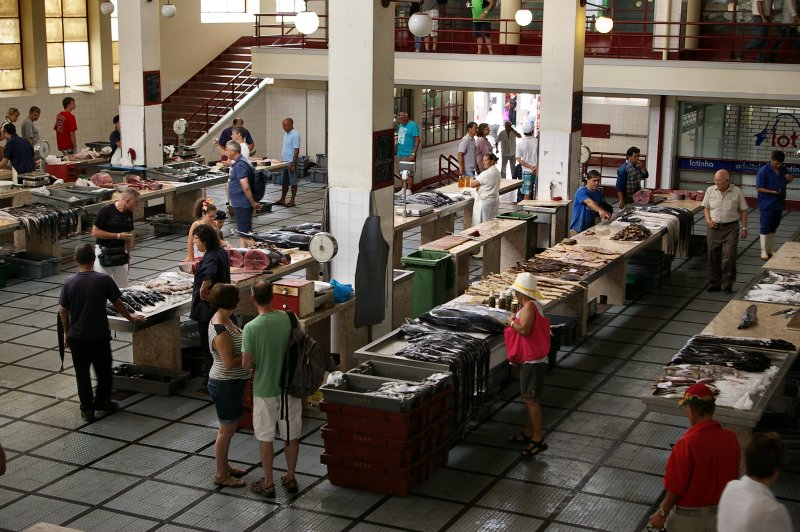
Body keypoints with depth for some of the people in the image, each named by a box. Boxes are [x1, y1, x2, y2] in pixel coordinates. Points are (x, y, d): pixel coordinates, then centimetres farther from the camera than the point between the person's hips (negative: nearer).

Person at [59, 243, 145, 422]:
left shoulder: (69, 282, -7)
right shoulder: (104, 280, -12)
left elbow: (63, 311, -1)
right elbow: (117, 304, -4)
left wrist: (66, 333, 13)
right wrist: (131, 317, 14)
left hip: (76, 336, 2)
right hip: (99, 336, -2)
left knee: (82, 373, 12)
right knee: (103, 370, 17)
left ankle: (87, 409, 16)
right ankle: (102, 401, 28)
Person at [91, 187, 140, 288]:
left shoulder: (129, 213, 6)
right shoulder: (106, 210, -14)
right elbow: (95, 232, -15)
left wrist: (128, 256, 16)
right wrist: (118, 236, -17)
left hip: (121, 253, 6)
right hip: (104, 253, -6)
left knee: (122, 287, 4)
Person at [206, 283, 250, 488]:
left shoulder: (223, 319, 3)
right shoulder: (221, 331, -27)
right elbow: (229, 362, -26)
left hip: (229, 383, 10)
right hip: (225, 385, -10)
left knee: (228, 427, 21)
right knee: (227, 429, 4)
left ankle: (224, 466, 36)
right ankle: (221, 475, 17)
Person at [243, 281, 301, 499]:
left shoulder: (251, 328, -20)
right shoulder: (288, 319, -8)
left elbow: (246, 364, -16)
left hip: (265, 390, -3)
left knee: (266, 438, 11)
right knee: (291, 436, 16)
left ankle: (268, 484, 21)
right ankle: (290, 478, 29)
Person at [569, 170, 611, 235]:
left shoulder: (599, 193, 6)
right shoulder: (581, 191, -17)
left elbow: (600, 206, 15)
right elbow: (589, 202, -35)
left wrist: (605, 213, -8)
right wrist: (600, 211, -51)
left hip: (591, 227, 6)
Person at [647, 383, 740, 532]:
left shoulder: (687, 444, -28)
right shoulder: (730, 438, -11)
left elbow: (676, 487, -21)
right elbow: (733, 477, 3)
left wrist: (662, 513, -7)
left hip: (689, 515, -5)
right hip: (720, 512, 5)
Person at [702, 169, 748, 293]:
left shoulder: (737, 191, -4)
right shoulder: (710, 190, 3)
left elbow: (743, 211, 2)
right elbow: (706, 207, 12)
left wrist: (744, 228, 0)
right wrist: (708, 220, -5)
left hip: (731, 228, -3)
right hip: (714, 227, 3)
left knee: (729, 257, -9)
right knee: (713, 257, 7)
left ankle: (727, 285, 2)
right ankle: (716, 283, 20)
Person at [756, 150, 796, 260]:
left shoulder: (783, 169, 4)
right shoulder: (763, 171, -15)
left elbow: (786, 181, 20)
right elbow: (759, 188, -15)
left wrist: (790, 179, -4)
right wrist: (773, 192, -27)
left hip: (778, 204, 6)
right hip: (766, 205, -6)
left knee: (773, 228, 15)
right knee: (765, 229, 0)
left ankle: (771, 250, 24)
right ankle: (764, 252, 7)